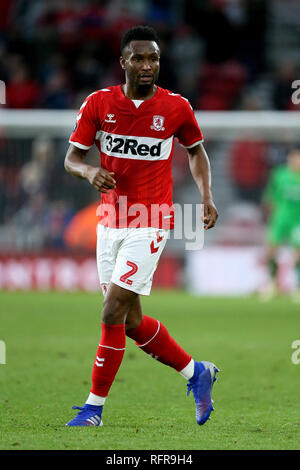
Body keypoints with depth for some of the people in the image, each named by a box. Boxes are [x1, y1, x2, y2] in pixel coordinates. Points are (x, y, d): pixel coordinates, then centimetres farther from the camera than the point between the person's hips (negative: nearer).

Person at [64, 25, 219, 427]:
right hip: (110, 223, 4)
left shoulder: (176, 107, -4)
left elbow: (196, 150, 14)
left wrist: (206, 197, 2)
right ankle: (196, 372, 27)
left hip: (151, 224, -4)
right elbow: (71, 157, 4)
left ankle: (95, 406, -2)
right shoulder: (99, 103, 0)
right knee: (131, 321, 8)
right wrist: (89, 171, -19)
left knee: (113, 312, -12)